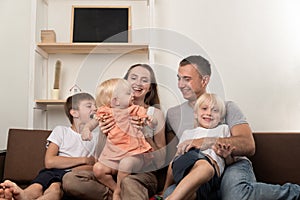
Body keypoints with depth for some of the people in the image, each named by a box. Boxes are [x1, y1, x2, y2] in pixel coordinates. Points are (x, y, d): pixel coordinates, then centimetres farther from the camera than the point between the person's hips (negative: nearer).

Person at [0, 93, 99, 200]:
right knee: (37, 187, -34)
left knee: (56, 188, -35)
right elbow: (49, 162, -2)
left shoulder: (95, 137, 18)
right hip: (53, 173, 1)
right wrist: (84, 160, -2)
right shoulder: (61, 131, 12)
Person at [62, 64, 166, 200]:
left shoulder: (155, 113, 3)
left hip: (144, 173, -6)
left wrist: (146, 134, -13)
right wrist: (103, 134, -10)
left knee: (128, 182, -42)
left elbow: (160, 161, 1)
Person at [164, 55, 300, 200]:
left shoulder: (227, 107, 10)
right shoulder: (173, 114, 18)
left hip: (234, 167, -2)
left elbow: (249, 146, -5)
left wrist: (208, 142, -18)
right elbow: (171, 157, 12)